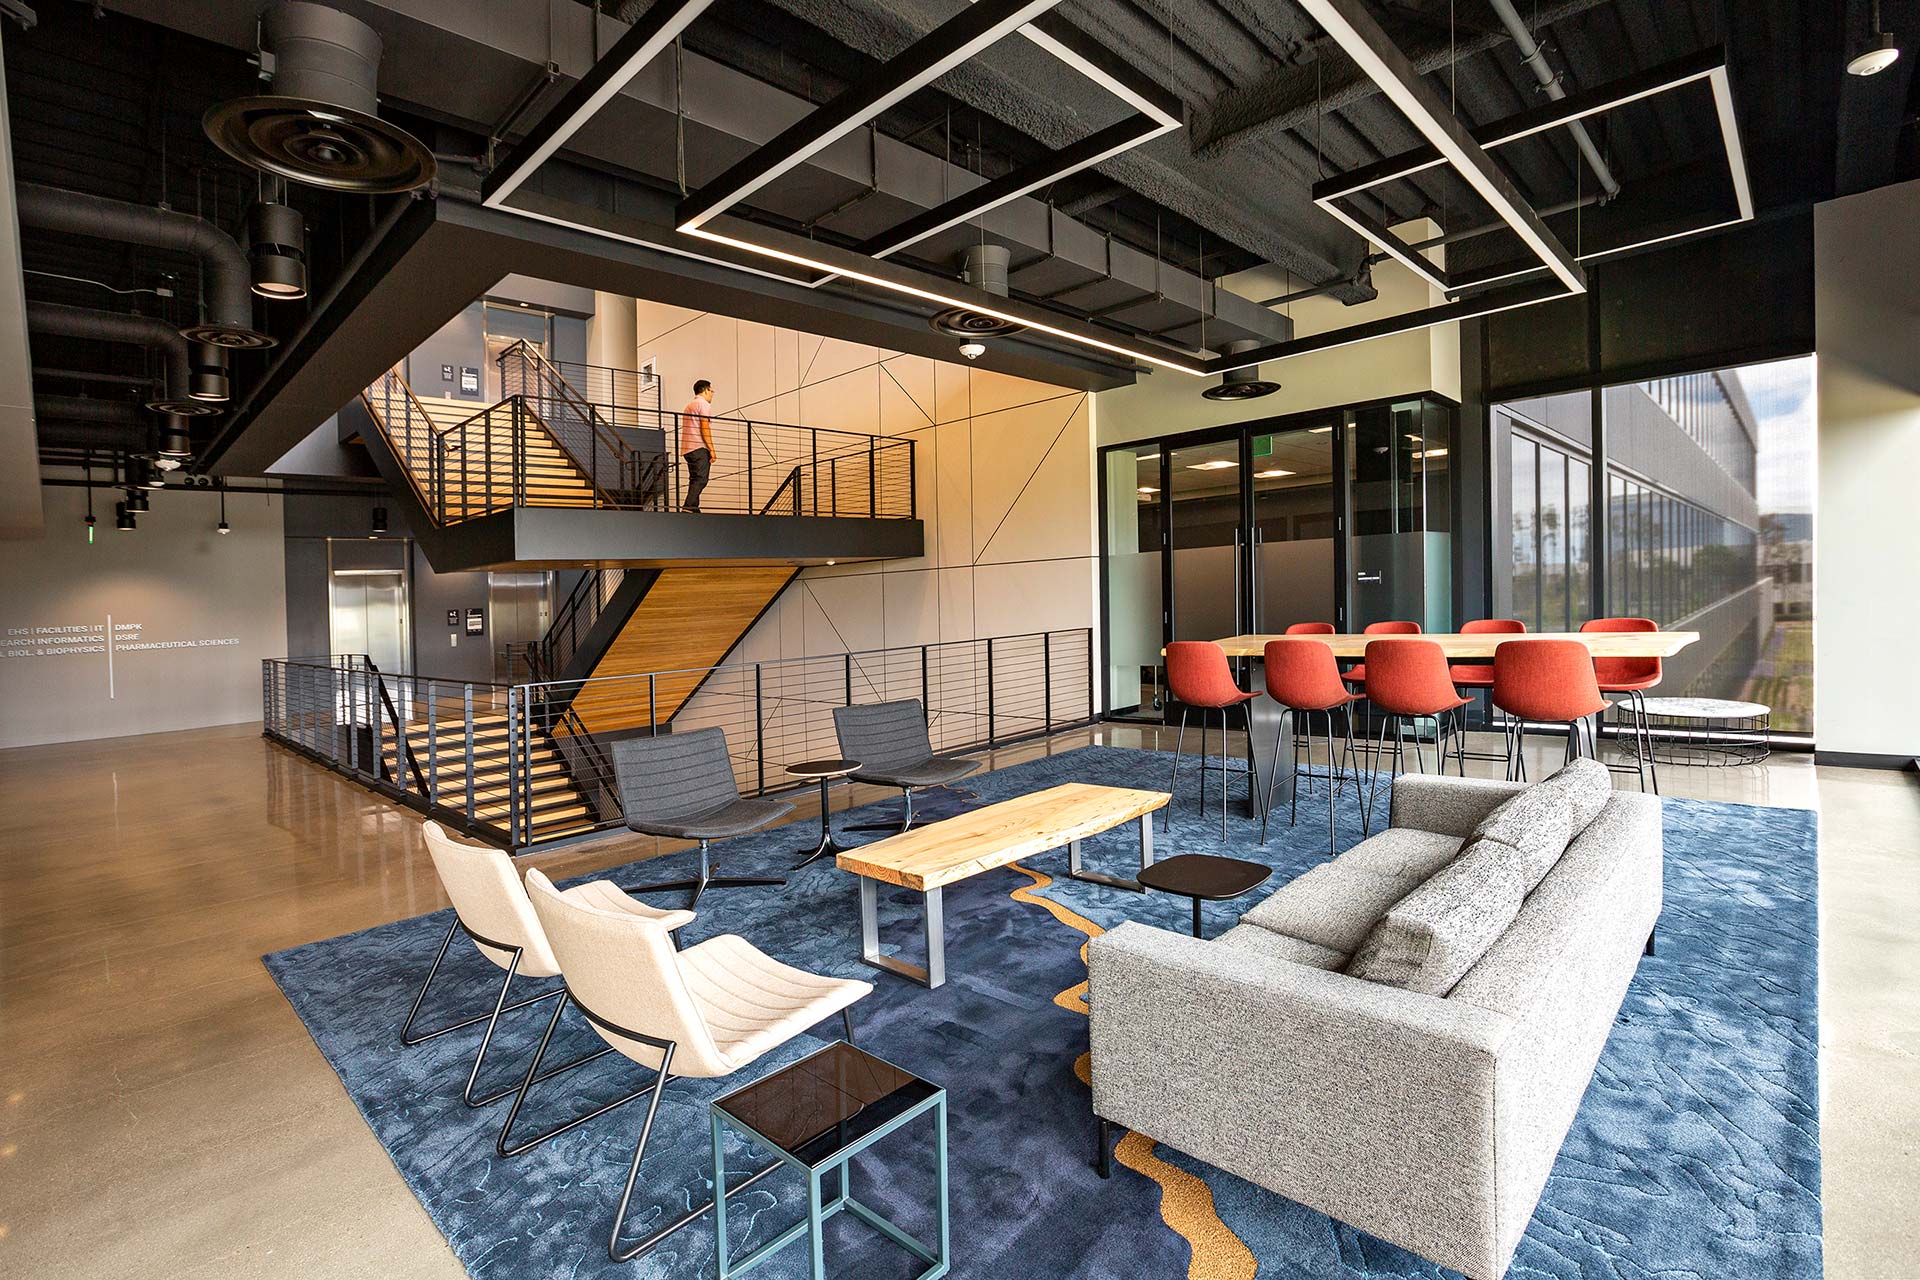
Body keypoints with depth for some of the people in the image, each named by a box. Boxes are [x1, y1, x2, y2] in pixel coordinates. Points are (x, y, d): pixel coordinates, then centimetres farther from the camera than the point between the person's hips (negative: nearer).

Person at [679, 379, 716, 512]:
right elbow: (704, 428, -11)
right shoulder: (703, 404, -1)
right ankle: (689, 507, -27)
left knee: (695, 480, 8)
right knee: (701, 479, -15)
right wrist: (711, 449, -12)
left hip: (687, 448, 10)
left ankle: (694, 509, 2)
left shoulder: (689, 405, 29)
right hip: (699, 448, -10)